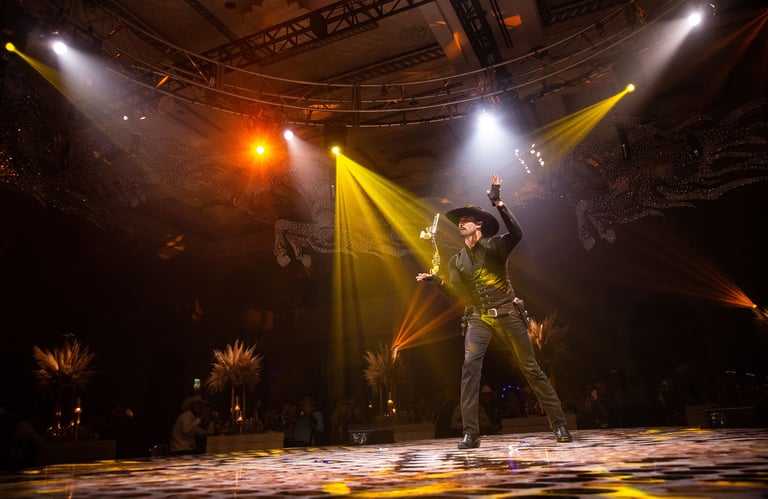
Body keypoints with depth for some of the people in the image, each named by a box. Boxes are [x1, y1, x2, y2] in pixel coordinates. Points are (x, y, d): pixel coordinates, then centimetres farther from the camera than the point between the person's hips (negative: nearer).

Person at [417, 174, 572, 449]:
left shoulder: (494, 245, -1)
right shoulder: (457, 261, 12)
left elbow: (517, 233, -22)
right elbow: (457, 292, 5)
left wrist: (498, 202, -24)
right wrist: (436, 280, -10)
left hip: (507, 314, -3)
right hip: (478, 318, 3)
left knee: (531, 368, 3)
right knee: (470, 367, -16)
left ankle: (559, 424, 15)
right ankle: (470, 433, -12)